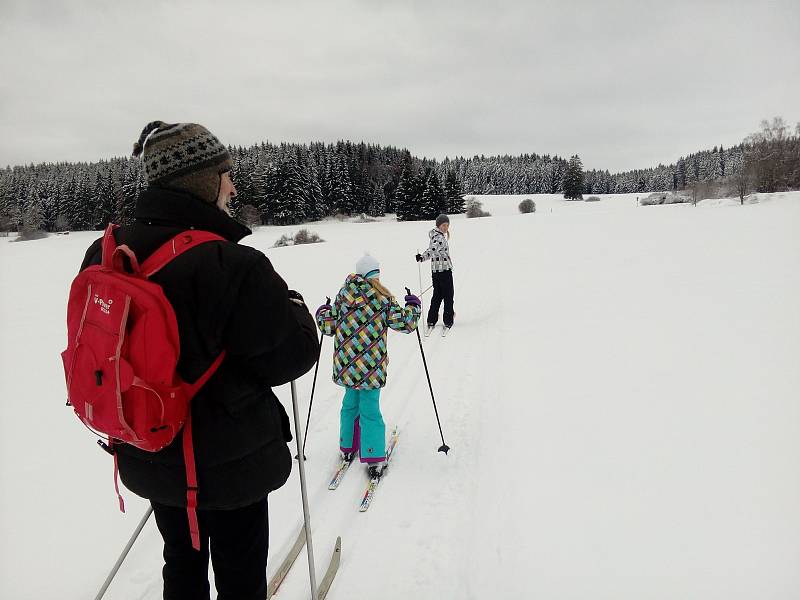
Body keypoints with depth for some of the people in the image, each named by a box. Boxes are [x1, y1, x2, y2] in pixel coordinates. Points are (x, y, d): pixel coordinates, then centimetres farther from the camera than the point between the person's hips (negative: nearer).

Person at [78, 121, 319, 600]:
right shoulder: (235, 265, -29)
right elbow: (293, 354, -22)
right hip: (230, 461, -6)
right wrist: (293, 304, -3)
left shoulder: (106, 253, -7)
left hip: (148, 454, 6)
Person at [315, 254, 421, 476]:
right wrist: (413, 305, 10)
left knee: (350, 404, 22)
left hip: (346, 365, 3)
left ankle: (348, 447, 35)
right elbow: (404, 323, -7)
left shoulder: (344, 294, 1)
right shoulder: (383, 299, -9)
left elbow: (328, 326, 3)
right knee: (370, 411, 4)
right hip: (371, 367, -3)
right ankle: (374, 460, 7)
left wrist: (322, 312, 24)